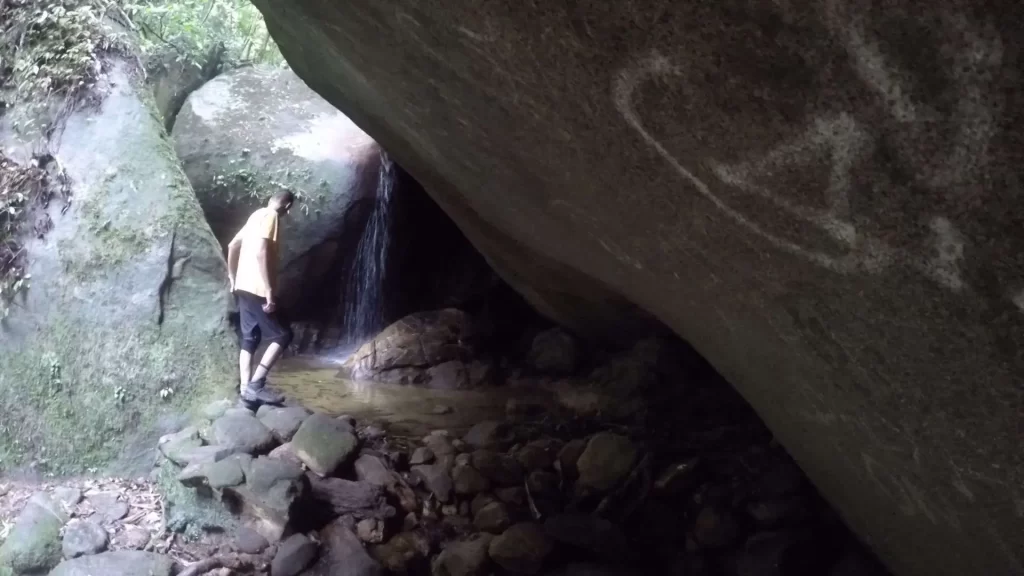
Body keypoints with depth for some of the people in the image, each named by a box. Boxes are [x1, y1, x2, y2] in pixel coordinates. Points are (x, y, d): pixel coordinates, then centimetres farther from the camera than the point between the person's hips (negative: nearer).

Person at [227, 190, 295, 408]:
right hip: (256, 289, -10)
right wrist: (269, 290, -24)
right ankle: (255, 384, -10)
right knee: (282, 334, -5)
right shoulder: (271, 216, -11)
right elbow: (260, 252, -23)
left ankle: (246, 390, 7)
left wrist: (232, 277, 29)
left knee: (250, 339, 9)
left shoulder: (258, 215, 18)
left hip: (244, 287, 10)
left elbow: (232, 246, 24)